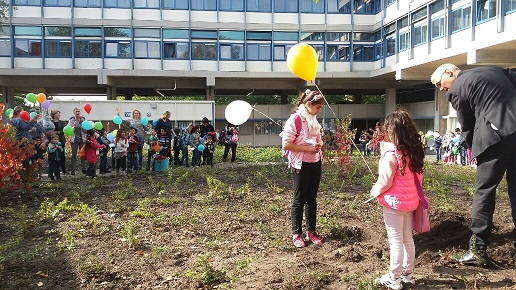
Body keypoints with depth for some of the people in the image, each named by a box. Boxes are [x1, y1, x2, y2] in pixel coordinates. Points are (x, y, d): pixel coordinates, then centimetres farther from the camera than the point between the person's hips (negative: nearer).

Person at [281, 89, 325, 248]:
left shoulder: (313, 120, 9)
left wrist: (320, 143, 1)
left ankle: (311, 231, 25)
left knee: (312, 199, 14)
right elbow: (286, 145, -20)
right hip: (301, 165, -7)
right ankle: (296, 234, 15)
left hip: (315, 163, 7)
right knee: (299, 199, 3)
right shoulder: (295, 119, -15)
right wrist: (308, 148, -21)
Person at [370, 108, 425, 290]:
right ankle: (407, 273, 30)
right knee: (408, 239, 18)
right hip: (410, 200, 8)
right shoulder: (414, 150, 3)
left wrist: (375, 191, -3)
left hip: (394, 202, -8)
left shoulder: (391, 153, -20)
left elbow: (385, 181, -21)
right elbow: (417, 176, 11)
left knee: (396, 241, 2)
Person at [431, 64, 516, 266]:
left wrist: (475, 151, 16)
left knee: (484, 191, 0)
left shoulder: (456, 90, 0)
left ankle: (478, 250, 3)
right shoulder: (495, 69, 20)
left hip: (495, 137, -7)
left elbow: (468, 127, 3)